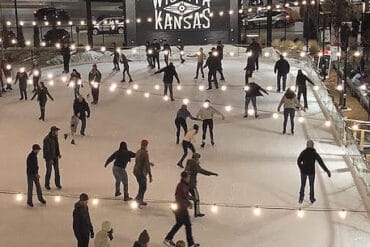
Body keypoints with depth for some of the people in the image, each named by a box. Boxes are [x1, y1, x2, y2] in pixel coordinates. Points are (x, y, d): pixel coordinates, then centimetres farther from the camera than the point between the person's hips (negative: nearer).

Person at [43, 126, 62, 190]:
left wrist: (59, 154, 8)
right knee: (49, 171, 4)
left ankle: (58, 184, 23)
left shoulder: (55, 137, -2)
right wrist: (50, 159, -20)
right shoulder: (47, 139, -25)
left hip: (55, 156, 6)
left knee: (57, 170, 10)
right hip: (49, 157, -6)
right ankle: (47, 185, 21)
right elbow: (46, 150, -22)